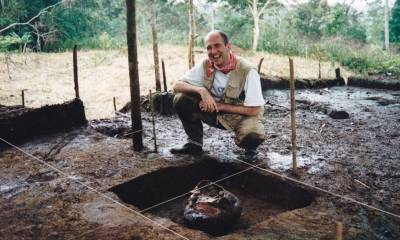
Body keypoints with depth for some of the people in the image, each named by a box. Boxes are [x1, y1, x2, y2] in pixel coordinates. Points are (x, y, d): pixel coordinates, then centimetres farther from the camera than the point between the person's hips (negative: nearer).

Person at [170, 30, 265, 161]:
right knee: (181, 100, -16)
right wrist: (201, 90, -29)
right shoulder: (205, 65, -10)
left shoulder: (247, 71, -24)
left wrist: (220, 106, -24)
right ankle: (195, 143, 2)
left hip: (243, 115, -4)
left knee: (253, 135, -38)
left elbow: (254, 110, -23)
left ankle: (250, 148, 1)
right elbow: (177, 86, -10)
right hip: (216, 114, 4)